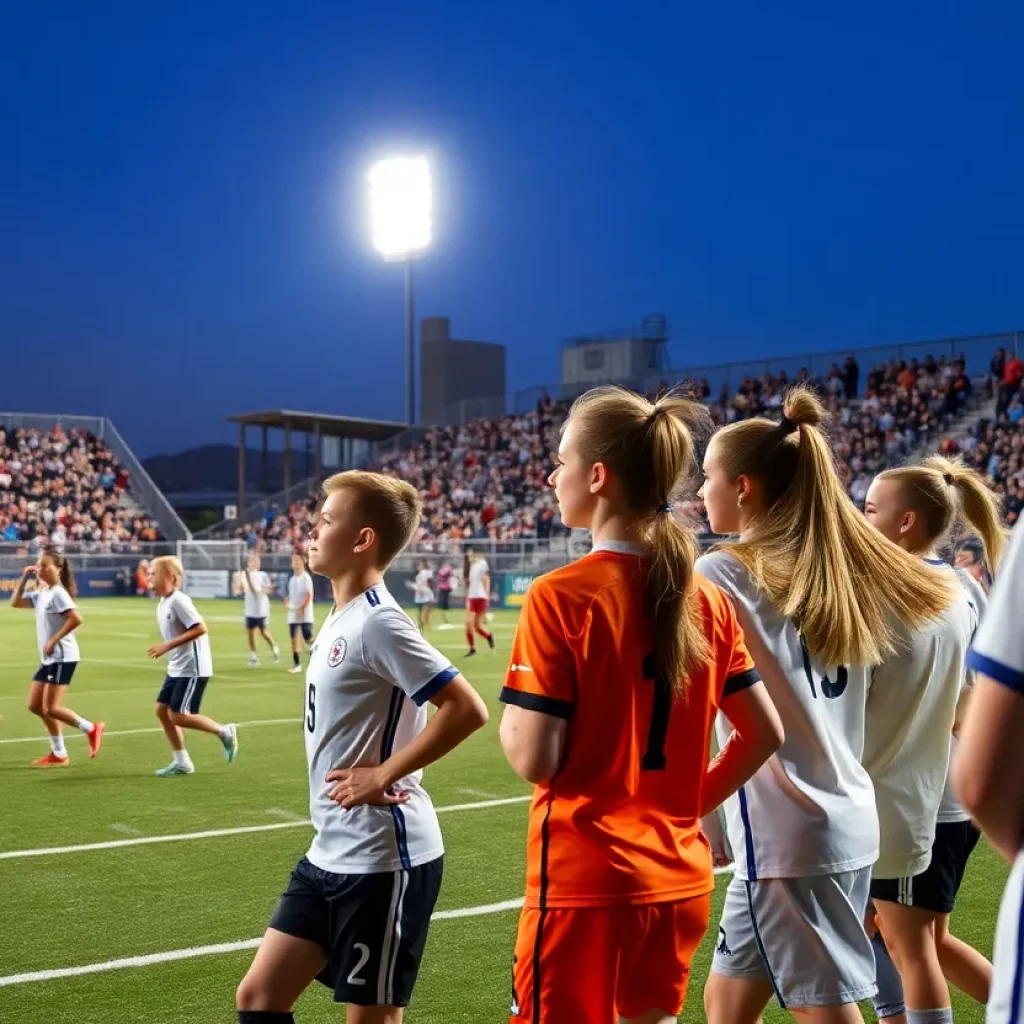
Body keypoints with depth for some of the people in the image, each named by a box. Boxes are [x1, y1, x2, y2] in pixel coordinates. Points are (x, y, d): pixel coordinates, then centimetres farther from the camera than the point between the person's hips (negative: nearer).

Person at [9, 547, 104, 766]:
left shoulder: (57, 593, -15)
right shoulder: (41, 593, 12)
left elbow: (76, 619, -25)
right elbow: (15, 602, 20)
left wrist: (54, 640, -22)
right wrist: (24, 578, 10)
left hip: (63, 657, -10)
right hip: (48, 659, 10)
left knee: (50, 708, -11)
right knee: (35, 706, 9)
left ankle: (91, 729, 5)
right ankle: (58, 754, 16)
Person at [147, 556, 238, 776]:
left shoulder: (178, 601, -18)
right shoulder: (162, 605, 11)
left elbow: (200, 628, -25)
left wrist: (168, 646, -24)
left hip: (192, 668, -10)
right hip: (176, 668, 10)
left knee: (178, 715, -9)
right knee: (162, 709, 6)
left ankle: (225, 732, 8)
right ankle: (181, 762, 12)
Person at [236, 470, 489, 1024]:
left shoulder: (377, 623, -18)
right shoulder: (340, 619, 10)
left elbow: (467, 709, -25)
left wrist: (384, 774, -19)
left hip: (382, 859, -9)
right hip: (330, 853, 9)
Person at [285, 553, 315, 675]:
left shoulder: (306, 578, -7)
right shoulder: (292, 579, 13)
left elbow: (309, 596, -12)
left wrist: (301, 609, -20)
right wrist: (287, 600, 0)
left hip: (305, 614, -7)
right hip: (293, 614, 7)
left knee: (308, 638, -11)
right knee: (294, 639, 4)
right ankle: (296, 664, 7)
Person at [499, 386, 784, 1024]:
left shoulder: (562, 596, -16)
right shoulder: (706, 598, 3)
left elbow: (535, 760, -18)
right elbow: (765, 734, 7)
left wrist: (508, 713, 2)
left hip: (586, 880, -6)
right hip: (681, 880, 6)